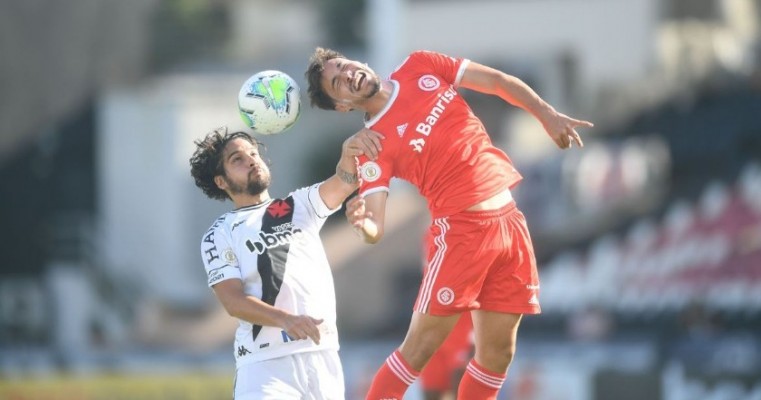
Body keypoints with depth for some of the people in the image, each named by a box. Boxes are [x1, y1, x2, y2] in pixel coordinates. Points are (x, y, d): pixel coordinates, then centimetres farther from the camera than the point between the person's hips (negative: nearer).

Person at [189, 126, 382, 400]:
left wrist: (349, 152, -24)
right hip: (265, 364, -3)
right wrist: (286, 320, -24)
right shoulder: (219, 236, 8)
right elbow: (233, 301, -6)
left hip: (324, 358, 3)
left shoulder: (300, 207, 18)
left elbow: (345, 183, 0)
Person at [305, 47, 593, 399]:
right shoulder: (374, 146, -8)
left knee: (497, 354, 6)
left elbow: (500, 82, 12)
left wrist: (547, 116, 0)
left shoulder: (420, 67, 7)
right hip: (461, 229, -5)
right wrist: (363, 224, -39)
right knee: (419, 348, -9)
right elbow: (375, 229, -17)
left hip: (509, 222, 5)